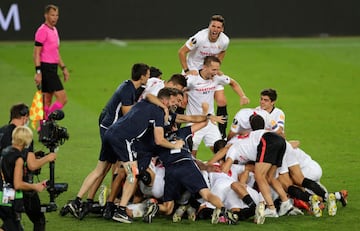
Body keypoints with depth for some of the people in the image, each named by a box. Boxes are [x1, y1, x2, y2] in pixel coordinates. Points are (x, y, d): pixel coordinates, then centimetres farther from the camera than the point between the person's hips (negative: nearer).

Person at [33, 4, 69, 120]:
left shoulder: (54, 30, 16)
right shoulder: (42, 30, -13)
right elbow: (36, 53, -15)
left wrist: (63, 68, 21)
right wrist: (38, 72, -21)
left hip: (53, 69, 9)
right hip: (46, 69, -9)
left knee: (47, 102, 9)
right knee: (62, 98, -13)